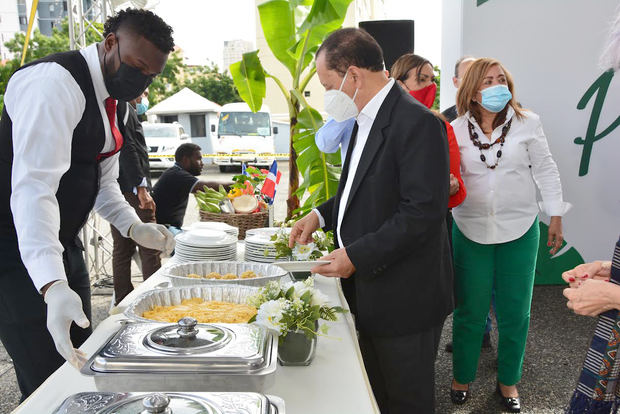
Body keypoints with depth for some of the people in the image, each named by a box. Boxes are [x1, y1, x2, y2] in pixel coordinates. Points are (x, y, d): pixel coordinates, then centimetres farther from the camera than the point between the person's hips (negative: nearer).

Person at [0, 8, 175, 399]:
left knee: (80, 364, 16)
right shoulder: (55, 83, -21)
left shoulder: (109, 97, 10)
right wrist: (53, 287, -41)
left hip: (64, 244, 9)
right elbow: (34, 187, -31)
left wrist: (135, 228, -2)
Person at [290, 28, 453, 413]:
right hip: (370, 290, 9)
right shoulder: (367, 120, 10)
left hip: (404, 300, -9)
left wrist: (357, 256, -23)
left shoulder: (417, 123, -21)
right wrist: (322, 215, 7)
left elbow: (422, 212, -25)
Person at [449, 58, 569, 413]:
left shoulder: (528, 123, -1)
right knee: (470, 311, 8)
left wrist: (556, 217, 4)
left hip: (519, 231, 1)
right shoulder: (457, 130, -1)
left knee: (515, 313, 10)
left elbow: (545, 171, 3)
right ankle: (462, 377, 28)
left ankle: (508, 381, 31)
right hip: (471, 231, 0)